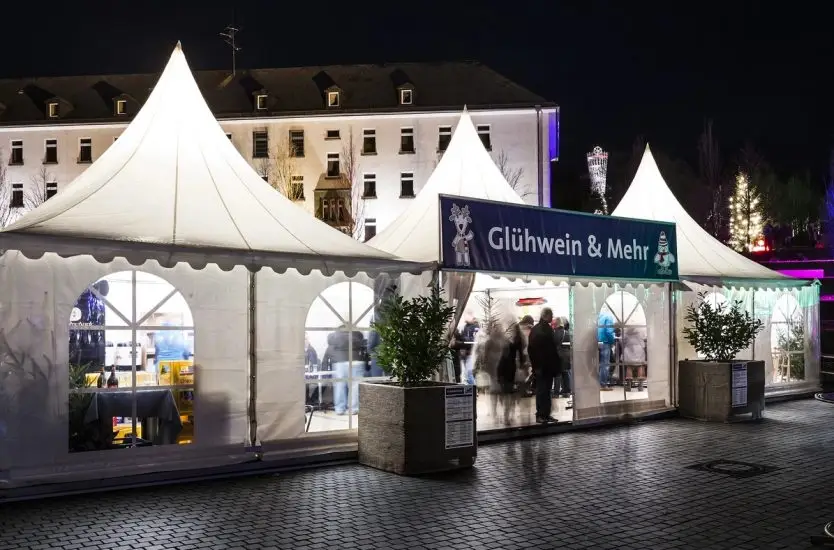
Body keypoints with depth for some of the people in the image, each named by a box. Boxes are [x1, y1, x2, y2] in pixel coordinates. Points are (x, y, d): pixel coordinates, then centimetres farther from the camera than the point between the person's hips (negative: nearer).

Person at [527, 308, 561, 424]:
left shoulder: (534, 329, 9)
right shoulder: (547, 330, -16)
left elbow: (530, 349, 13)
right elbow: (553, 350, -17)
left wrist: (535, 364, 16)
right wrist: (557, 366, -13)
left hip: (538, 366, 8)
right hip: (547, 366, -8)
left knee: (540, 390, 13)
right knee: (545, 390, -2)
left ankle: (541, 414, 18)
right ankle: (544, 414, -1)